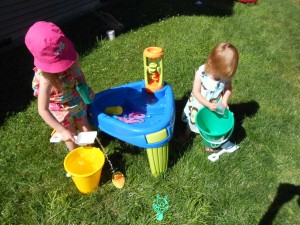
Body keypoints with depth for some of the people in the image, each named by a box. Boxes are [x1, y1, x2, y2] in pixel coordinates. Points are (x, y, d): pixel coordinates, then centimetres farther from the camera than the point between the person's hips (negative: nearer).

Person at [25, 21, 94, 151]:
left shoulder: (71, 56, -26)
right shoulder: (46, 79, -38)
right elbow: (43, 110, -33)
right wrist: (62, 131, -34)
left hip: (77, 102, 4)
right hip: (61, 110, -4)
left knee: (85, 128, 21)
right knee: (71, 136, 16)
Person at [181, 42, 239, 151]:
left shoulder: (226, 75, -24)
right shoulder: (201, 73, -32)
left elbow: (228, 88, -6)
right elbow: (196, 92, -26)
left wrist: (224, 101, -21)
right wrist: (208, 105, -32)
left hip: (216, 106, 1)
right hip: (199, 105, -1)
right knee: (192, 120, 26)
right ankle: (187, 132, 59)